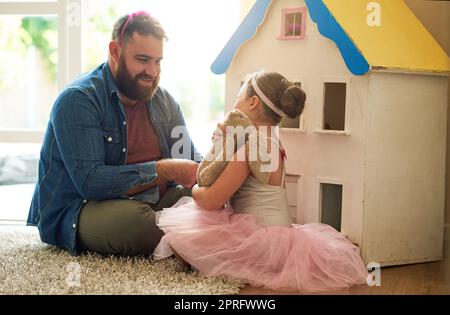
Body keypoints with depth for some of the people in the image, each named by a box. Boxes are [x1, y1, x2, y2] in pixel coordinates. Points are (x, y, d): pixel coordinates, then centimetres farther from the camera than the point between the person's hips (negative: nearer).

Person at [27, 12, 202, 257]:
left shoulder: (164, 101, 10)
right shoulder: (77, 100, -14)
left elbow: (192, 162, 9)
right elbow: (89, 181, -24)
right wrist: (163, 170, -25)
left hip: (153, 202, 6)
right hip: (76, 213, -6)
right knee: (134, 218, -37)